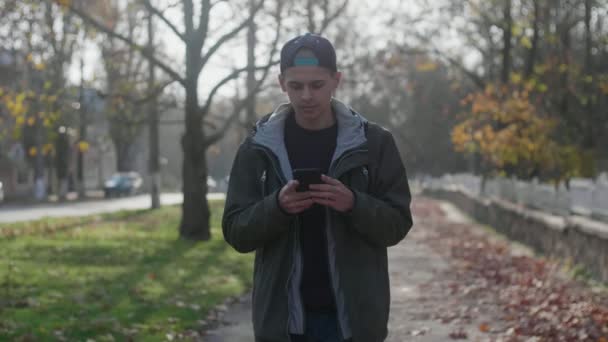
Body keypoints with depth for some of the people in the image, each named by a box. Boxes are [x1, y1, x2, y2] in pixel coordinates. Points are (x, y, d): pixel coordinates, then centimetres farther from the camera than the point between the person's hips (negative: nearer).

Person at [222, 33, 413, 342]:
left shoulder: (374, 143, 1)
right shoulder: (258, 148, 3)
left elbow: (397, 224, 0)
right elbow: (235, 231, 1)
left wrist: (353, 204, -20)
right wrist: (277, 206, -19)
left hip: (352, 315, -1)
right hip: (283, 317, 1)